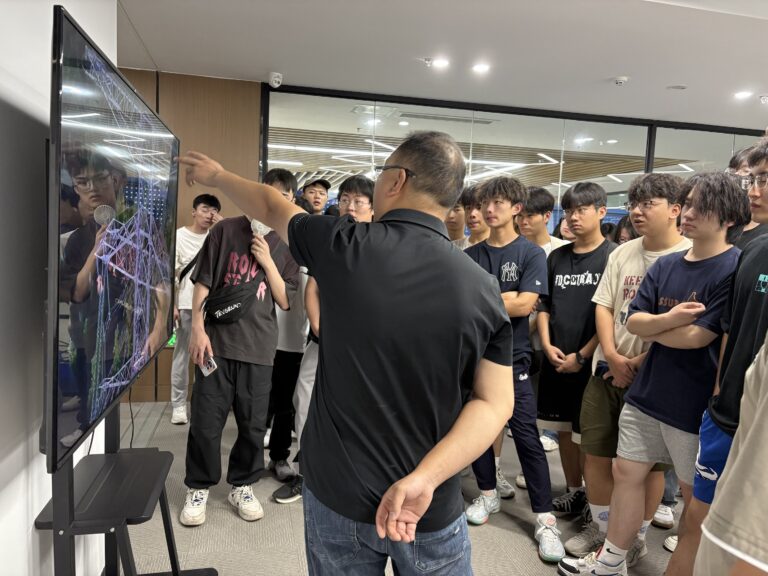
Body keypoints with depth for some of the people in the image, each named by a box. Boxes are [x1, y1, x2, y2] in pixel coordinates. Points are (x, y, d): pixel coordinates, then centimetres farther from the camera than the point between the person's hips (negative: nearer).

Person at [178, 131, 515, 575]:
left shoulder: (345, 246, -13)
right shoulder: (484, 289, -10)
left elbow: (273, 208, 5)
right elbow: (496, 403, -13)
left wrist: (217, 176, 23)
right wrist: (425, 478, -19)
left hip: (337, 493, 0)